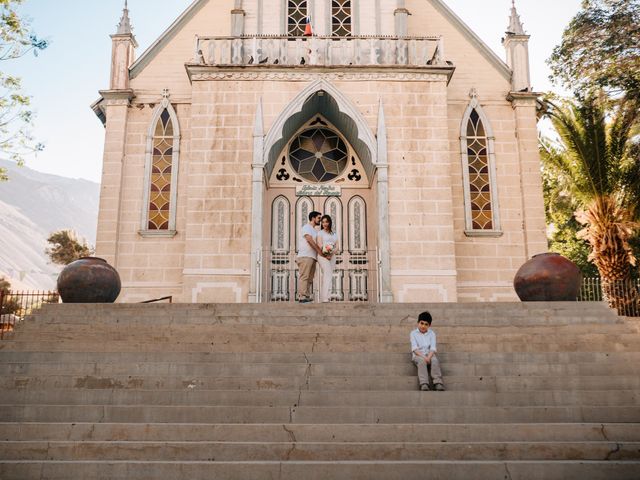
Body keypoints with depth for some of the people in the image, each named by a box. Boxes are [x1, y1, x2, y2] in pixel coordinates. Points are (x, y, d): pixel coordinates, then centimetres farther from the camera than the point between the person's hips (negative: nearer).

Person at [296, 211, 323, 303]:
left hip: (313, 257, 9)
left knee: (310, 279, 4)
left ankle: (307, 297, 4)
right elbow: (310, 241, -14)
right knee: (304, 277, -14)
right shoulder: (306, 227, -1)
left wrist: (323, 252, 0)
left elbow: (316, 244, 17)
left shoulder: (315, 231, 25)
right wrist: (320, 251, -14)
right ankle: (302, 297, -17)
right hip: (305, 256, -9)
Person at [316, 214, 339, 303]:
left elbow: (337, 247, 10)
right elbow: (320, 245, -4)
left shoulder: (334, 234, 20)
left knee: (325, 276, 3)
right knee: (328, 275, -18)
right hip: (323, 256, -4)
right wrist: (325, 254, -20)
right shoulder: (320, 233, 8)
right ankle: (326, 297, -25)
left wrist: (331, 253, -10)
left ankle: (323, 298, 3)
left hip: (332, 256, 4)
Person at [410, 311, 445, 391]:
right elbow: (414, 348, -6)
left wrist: (428, 357, -22)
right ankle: (424, 384, -50)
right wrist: (424, 357, -21)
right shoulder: (413, 333, 5)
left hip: (429, 354, 2)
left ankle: (438, 383, -45)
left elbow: (433, 348, -2)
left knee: (435, 360, -32)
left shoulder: (432, 333, 10)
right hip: (418, 355, -2)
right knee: (421, 361, -36)